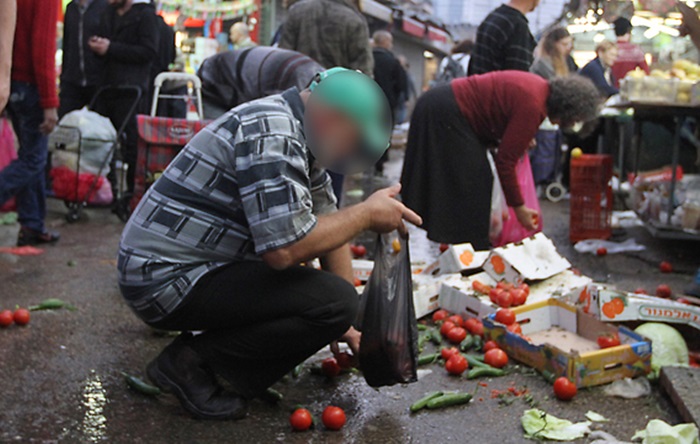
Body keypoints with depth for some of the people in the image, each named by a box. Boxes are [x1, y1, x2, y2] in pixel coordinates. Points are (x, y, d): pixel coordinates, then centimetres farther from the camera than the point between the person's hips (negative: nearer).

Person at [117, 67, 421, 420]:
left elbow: (327, 221, 15)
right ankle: (192, 361, -9)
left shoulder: (299, 138, 11)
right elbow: (284, 249, -28)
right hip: (166, 280, -10)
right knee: (335, 301, -19)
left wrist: (348, 325, 15)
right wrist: (367, 214, -15)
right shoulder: (271, 135, -21)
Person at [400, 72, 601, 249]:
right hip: (446, 115, -10)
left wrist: (521, 139, 6)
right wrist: (518, 208, -12)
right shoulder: (532, 106, -25)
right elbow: (505, 161, -21)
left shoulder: (541, 87, 3)